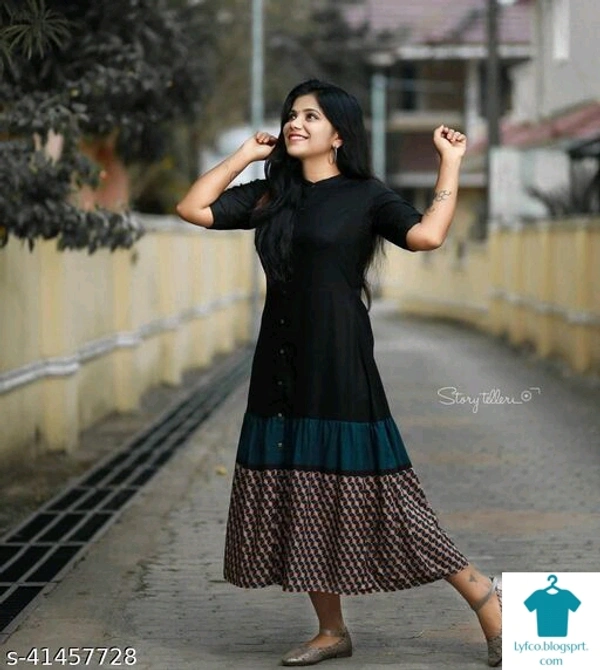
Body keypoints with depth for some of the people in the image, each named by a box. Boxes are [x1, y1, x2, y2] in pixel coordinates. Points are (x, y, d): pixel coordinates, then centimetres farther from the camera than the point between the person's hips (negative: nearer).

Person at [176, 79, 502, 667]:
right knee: (298, 495, 7)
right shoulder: (270, 196, 14)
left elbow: (427, 234, -16)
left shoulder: (364, 195, -1)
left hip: (338, 364, -6)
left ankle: (482, 595, 5)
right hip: (280, 367, 6)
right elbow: (193, 208, 11)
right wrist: (244, 155, 13)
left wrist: (450, 163, -9)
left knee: (364, 485, -7)